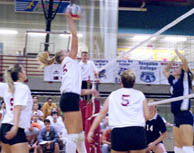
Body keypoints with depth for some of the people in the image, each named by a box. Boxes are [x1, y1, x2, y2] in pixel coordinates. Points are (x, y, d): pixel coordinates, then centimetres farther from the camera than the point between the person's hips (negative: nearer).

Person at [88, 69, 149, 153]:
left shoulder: (112, 95, 15)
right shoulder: (140, 95, 12)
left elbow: (101, 114, 11)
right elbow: (147, 116, 6)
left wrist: (91, 131, 11)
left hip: (118, 132, 1)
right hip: (138, 130, -1)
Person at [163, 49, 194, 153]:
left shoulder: (184, 79, -1)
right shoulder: (173, 81, 18)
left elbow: (184, 60, -13)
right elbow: (165, 71, 37)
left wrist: (177, 52, 4)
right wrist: (172, 61, 29)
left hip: (185, 116, -9)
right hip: (177, 118, 9)